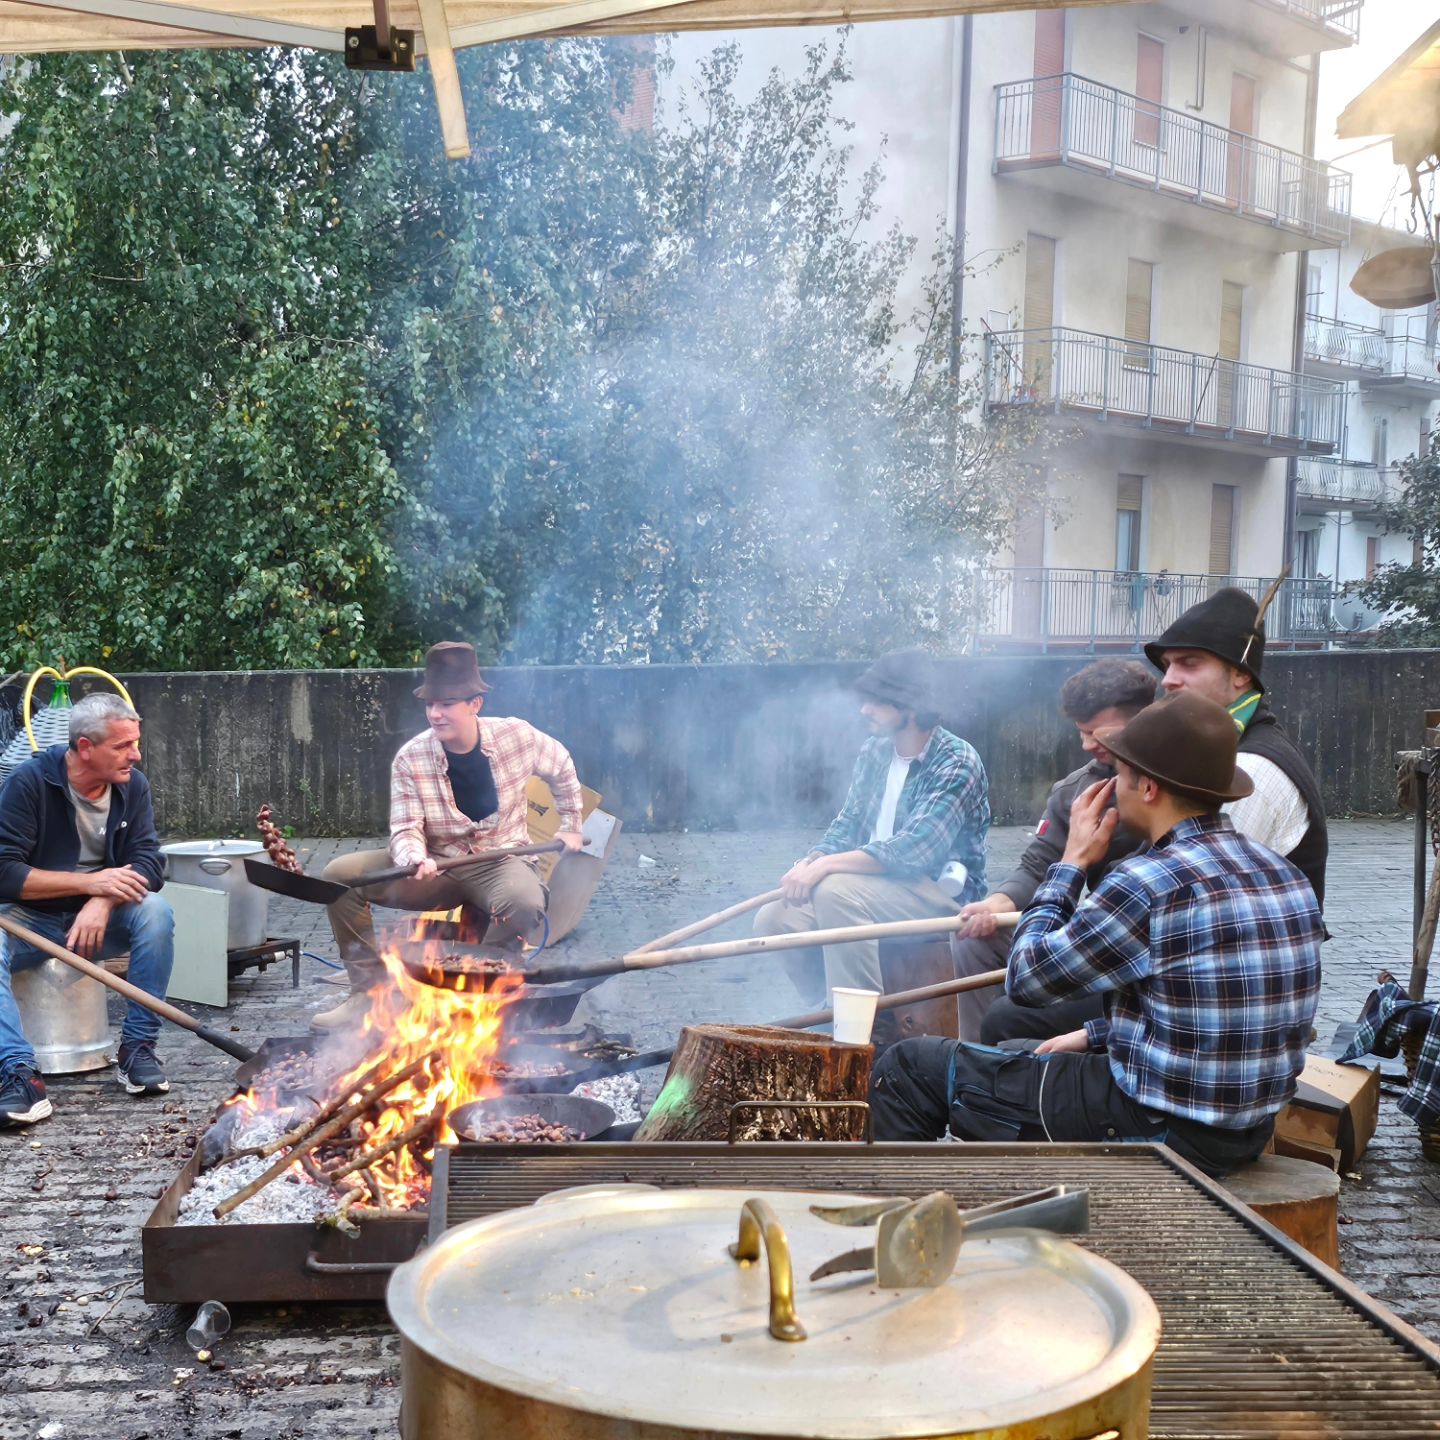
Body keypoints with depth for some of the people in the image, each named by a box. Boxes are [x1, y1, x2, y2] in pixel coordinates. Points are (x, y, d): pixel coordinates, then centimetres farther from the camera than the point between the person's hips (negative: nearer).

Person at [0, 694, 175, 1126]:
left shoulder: (133, 786, -4)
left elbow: (149, 864, -10)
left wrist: (103, 901, -30)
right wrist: (88, 882, -26)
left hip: (101, 917, 3)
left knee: (155, 912, -28)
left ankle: (137, 1047, -18)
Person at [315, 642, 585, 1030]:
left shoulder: (517, 736, -10)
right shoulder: (410, 759, -10)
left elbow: (562, 766, 11)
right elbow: (405, 829, -12)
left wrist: (570, 824, 15)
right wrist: (416, 859, -35)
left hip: (500, 862, -2)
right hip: (437, 867, 2)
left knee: (525, 903, -39)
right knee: (340, 874, -18)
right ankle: (369, 992, -9)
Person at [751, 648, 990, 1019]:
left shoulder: (957, 764, -16)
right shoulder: (874, 751, 8)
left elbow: (913, 849, -26)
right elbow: (847, 823, 11)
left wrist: (825, 866, -32)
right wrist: (811, 862, -11)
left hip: (942, 890, -7)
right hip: (876, 883, 7)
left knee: (837, 891, -33)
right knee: (774, 918, -11)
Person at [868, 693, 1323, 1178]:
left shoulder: (1151, 883, -23)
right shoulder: (1283, 874, 3)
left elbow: (1028, 975, -10)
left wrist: (1072, 862, 1)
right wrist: (1095, 1036, 17)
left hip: (1160, 1130, -9)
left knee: (907, 1067, 2)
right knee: (1013, 1043, 32)